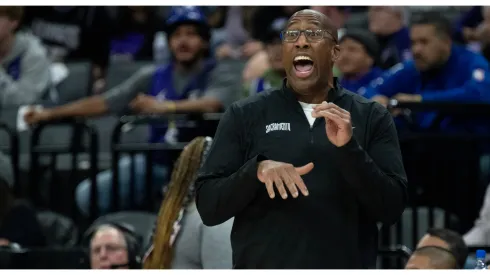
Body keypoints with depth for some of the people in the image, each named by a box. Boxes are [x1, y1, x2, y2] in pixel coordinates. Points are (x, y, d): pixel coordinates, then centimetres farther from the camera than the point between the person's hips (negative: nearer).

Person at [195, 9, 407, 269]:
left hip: (345, 264, 0)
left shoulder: (372, 117, 1)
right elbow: (208, 207, -4)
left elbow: (392, 209, -7)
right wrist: (256, 170, -21)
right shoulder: (244, 115, 1)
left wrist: (348, 148, -20)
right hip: (263, 265, 0)